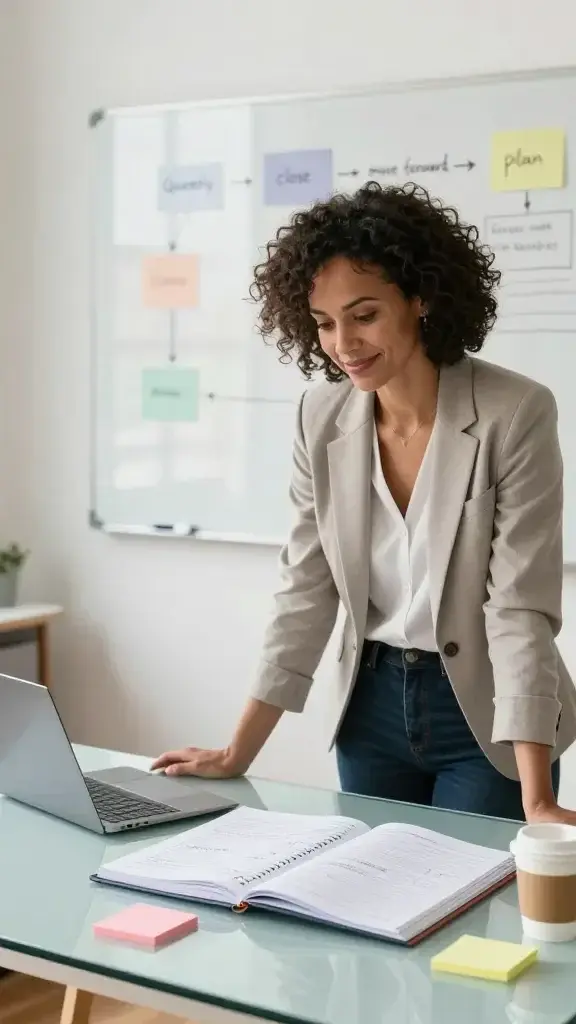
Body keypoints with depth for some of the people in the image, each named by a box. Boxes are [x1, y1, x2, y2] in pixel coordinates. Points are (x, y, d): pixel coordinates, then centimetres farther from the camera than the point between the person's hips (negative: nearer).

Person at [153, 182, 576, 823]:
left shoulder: (515, 415, -19)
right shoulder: (322, 419, -5)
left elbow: (520, 606, -21)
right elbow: (306, 591, 0)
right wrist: (238, 755, -1)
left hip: (483, 719, -4)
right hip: (372, 706, 4)